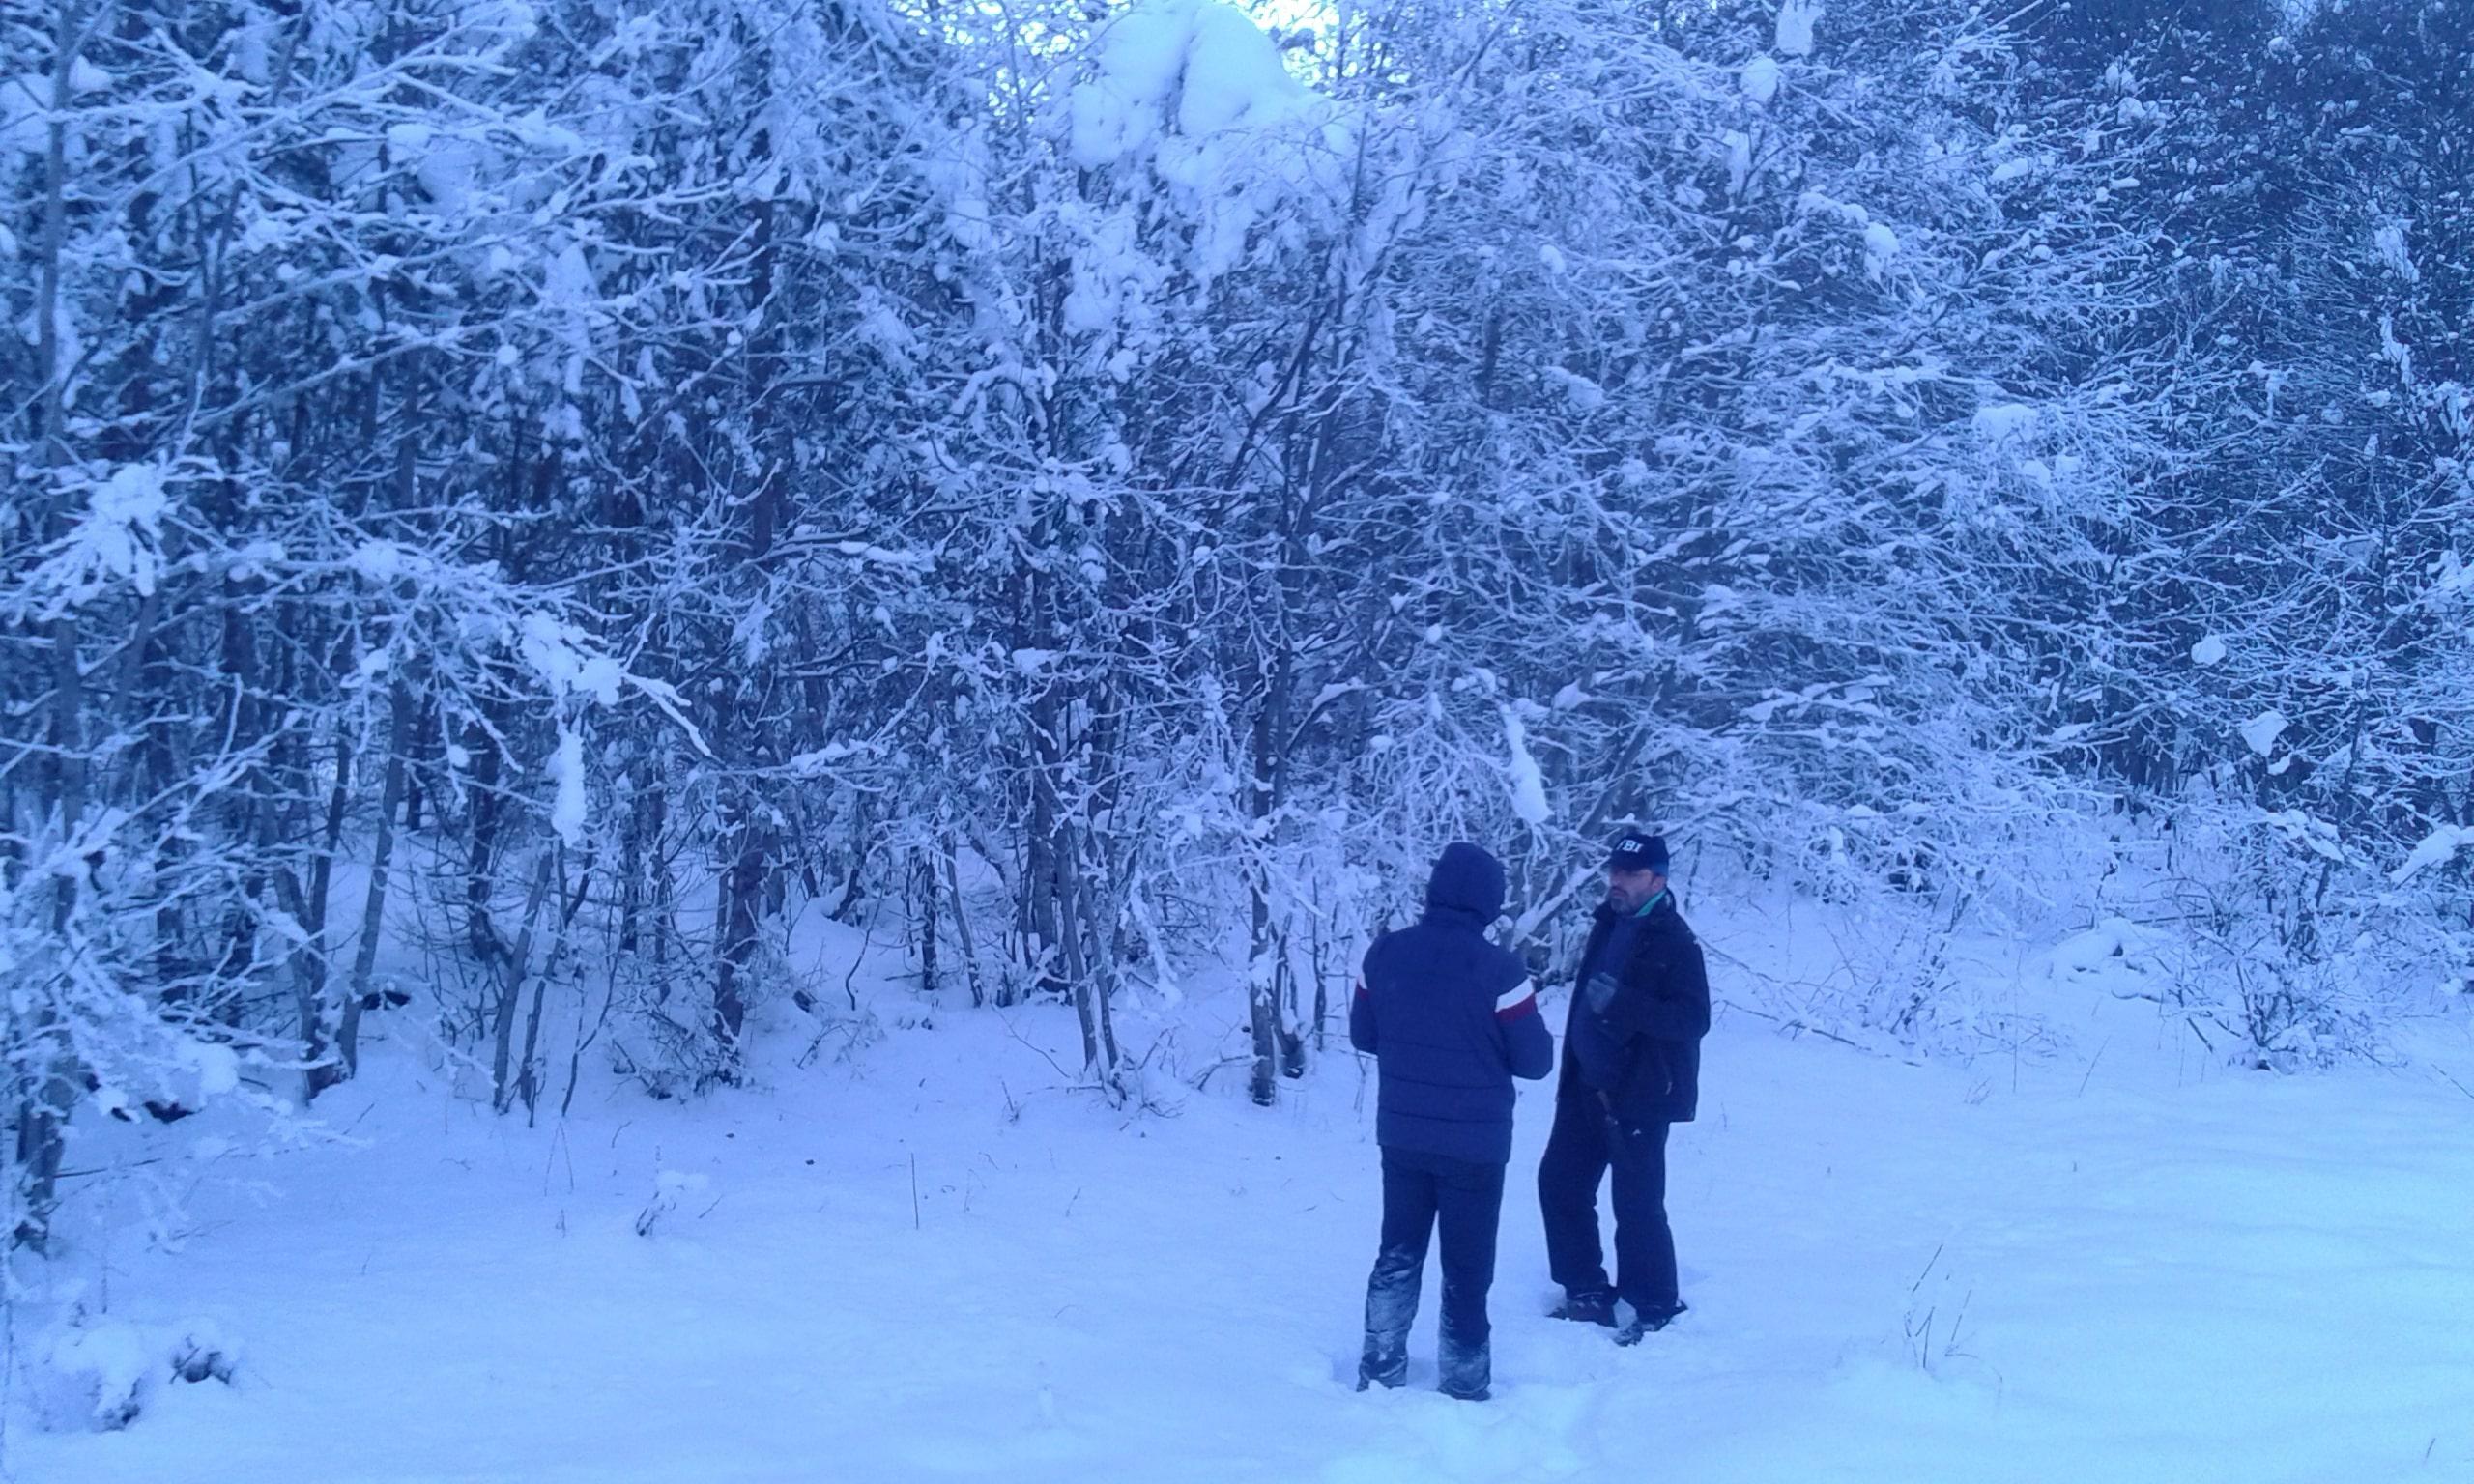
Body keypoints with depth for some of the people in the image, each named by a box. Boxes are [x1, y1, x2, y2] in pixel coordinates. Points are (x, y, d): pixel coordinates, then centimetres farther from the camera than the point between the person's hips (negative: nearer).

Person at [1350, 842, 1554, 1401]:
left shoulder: (1385, 954, -7)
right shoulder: (1498, 970, -20)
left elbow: (1363, 1034, 6)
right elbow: (1535, 1061, -12)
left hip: (1401, 1135, 4)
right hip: (1474, 1144, -4)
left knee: (1398, 1254, 20)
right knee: (1466, 1268, 10)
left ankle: (1379, 1372, 25)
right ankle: (1464, 1386, 19)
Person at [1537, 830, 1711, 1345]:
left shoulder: (1674, 942, -15)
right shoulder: (1608, 925, 10)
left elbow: (1693, 1019, -22)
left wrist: (1621, 1003, -32)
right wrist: (1571, 1071, 18)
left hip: (1639, 1095, -8)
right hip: (1588, 1087, 8)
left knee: (1636, 1204, -4)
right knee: (1560, 1181, 12)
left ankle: (1654, 1307, 12)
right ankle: (1587, 1292, 24)